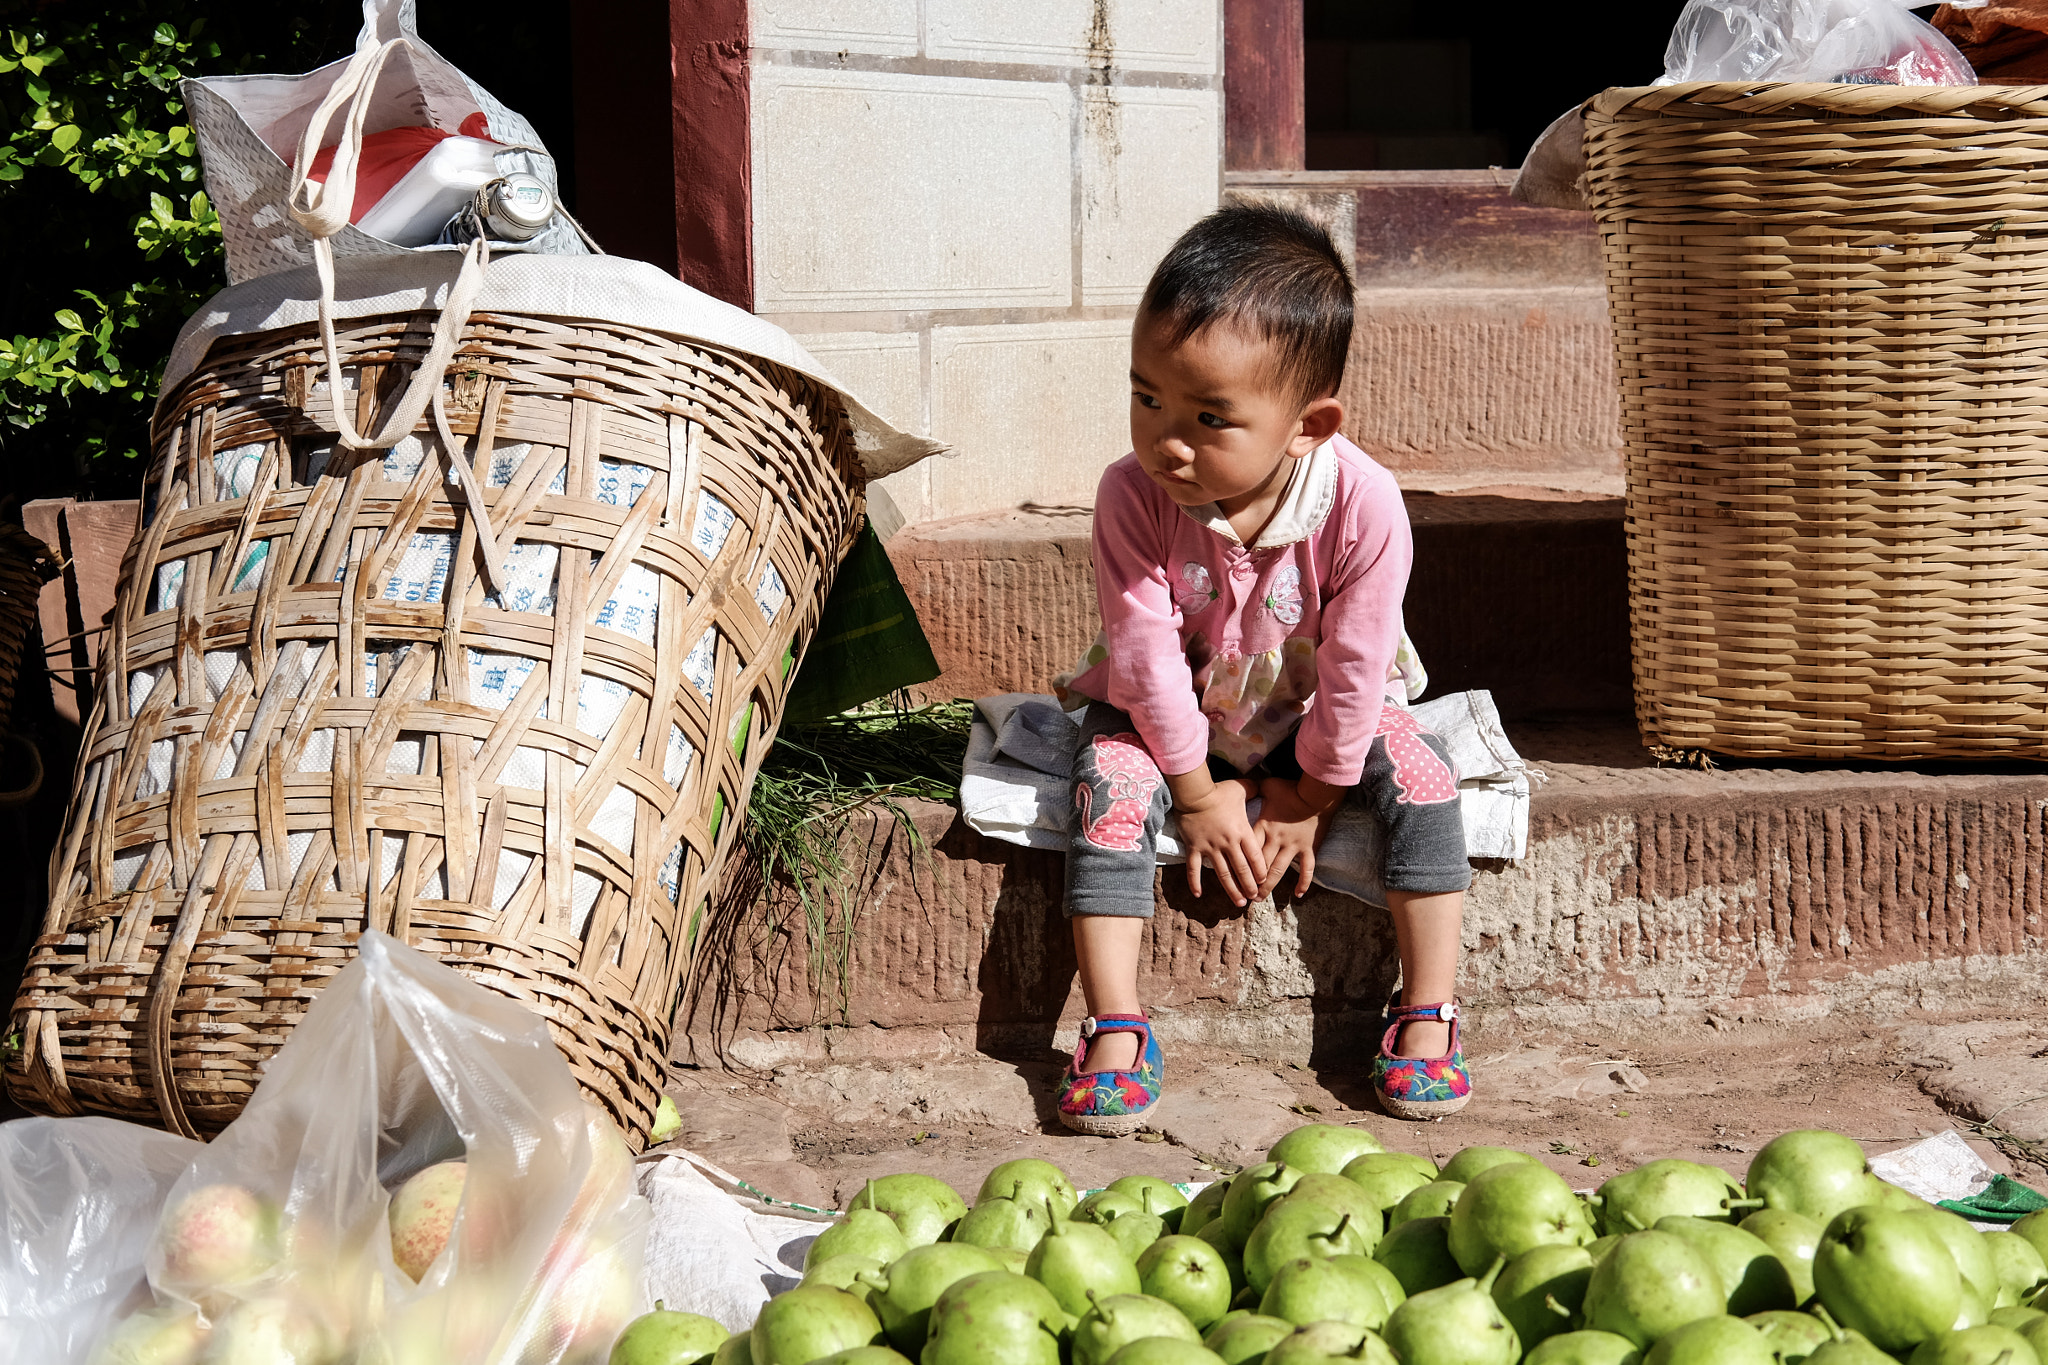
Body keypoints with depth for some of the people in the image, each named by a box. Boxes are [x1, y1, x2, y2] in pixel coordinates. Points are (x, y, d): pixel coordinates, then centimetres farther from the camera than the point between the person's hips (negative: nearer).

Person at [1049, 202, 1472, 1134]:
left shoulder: (1362, 505, -31)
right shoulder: (1133, 496, -30)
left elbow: (1355, 665, -20)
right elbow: (1147, 653, -21)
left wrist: (1310, 794, -11)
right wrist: (1196, 791, -15)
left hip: (1312, 711, 0)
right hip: (1170, 712, 0)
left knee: (1419, 778, -20)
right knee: (1108, 784, -25)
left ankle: (1427, 1019, -11)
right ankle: (1115, 1031, -23)